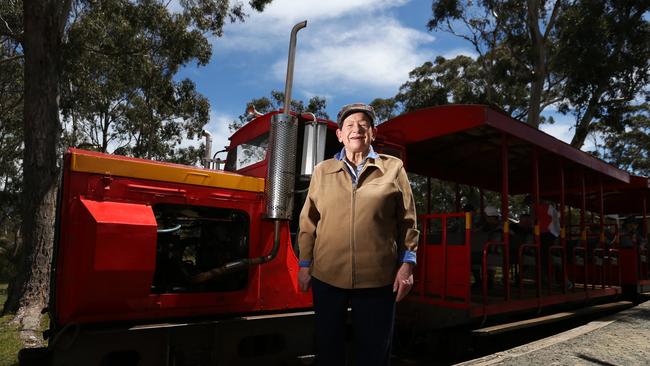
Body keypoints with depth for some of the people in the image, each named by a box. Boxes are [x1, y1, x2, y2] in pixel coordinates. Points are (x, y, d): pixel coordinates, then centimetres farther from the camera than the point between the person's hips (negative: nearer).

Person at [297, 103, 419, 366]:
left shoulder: (393, 168, 5)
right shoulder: (323, 171, 9)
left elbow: (407, 221, 4)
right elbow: (308, 222, 9)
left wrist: (407, 264, -3)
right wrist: (305, 264, 6)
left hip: (377, 278, -1)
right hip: (327, 275, 2)